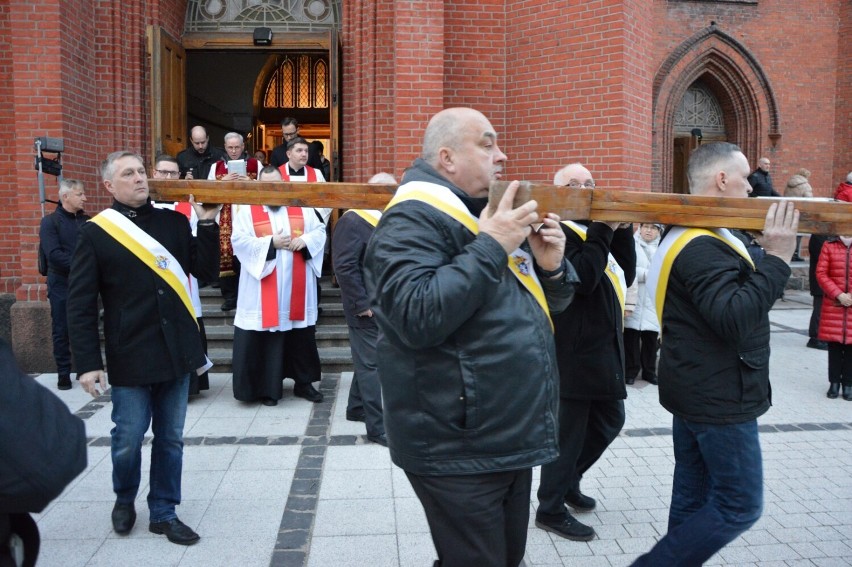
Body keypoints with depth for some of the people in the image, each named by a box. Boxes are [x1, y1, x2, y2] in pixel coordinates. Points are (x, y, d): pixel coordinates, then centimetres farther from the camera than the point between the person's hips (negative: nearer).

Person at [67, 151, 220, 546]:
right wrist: (88, 363, -10)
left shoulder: (173, 222, 7)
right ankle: (124, 499, 36)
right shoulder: (96, 233, -3)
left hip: (176, 352, 3)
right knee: (128, 440, 7)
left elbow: (206, 272, 3)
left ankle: (163, 513, 27)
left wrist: (207, 225, -6)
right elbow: (79, 303, -5)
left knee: (170, 439, 11)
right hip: (130, 358, -3)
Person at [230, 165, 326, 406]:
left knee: (302, 337, 10)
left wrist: (305, 240, -12)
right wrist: (271, 243, -17)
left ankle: (304, 383, 23)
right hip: (264, 290, -3)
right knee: (267, 339, 0)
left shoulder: (301, 207, 9)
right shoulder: (247, 209, -1)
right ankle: (269, 387, 12)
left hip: (297, 287, 3)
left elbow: (320, 230, 8)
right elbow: (239, 240, -10)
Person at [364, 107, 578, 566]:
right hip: (458, 448, -9)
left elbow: (550, 303, 19)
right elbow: (416, 317, -30)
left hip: (509, 436, 9)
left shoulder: (493, 214, 14)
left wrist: (551, 267, -3)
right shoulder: (413, 218, -14)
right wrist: (490, 247, -24)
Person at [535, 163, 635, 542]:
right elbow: (582, 278, -27)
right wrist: (602, 231, -22)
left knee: (610, 419, 20)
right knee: (569, 430, 0)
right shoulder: (559, 230, -13)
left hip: (604, 347, 10)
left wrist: (623, 232, -2)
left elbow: (625, 276, 9)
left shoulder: (597, 226, 15)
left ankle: (568, 481, 38)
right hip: (573, 350, -9)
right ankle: (551, 509, 16)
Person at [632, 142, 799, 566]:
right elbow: (735, 319, -32)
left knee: (693, 494, 16)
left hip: (698, 391, 10)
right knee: (740, 505, 1)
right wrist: (776, 259, -27)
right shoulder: (703, 247, -23)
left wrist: (765, 256, 4)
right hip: (718, 398, -10)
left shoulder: (688, 236, 11)